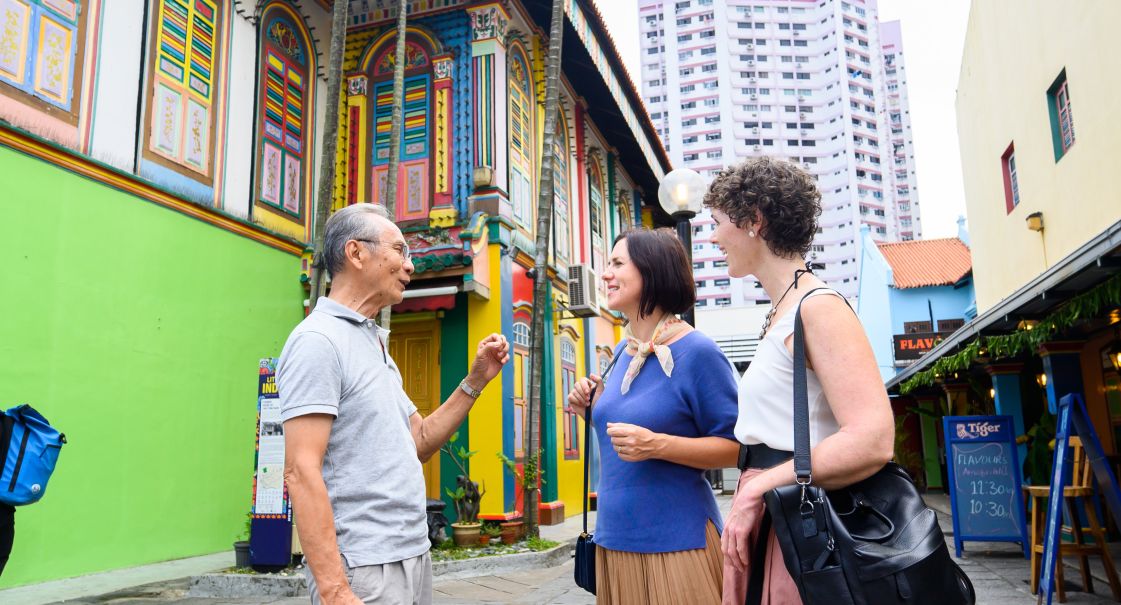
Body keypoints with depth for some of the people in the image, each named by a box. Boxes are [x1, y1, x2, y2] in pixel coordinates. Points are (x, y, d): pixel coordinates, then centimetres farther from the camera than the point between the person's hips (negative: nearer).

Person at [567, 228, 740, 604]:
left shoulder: (696, 352, -14)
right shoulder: (622, 353, 8)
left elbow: (736, 447, -13)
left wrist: (656, 445, -24)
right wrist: (593, 409, 1)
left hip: (674, 541, -7)